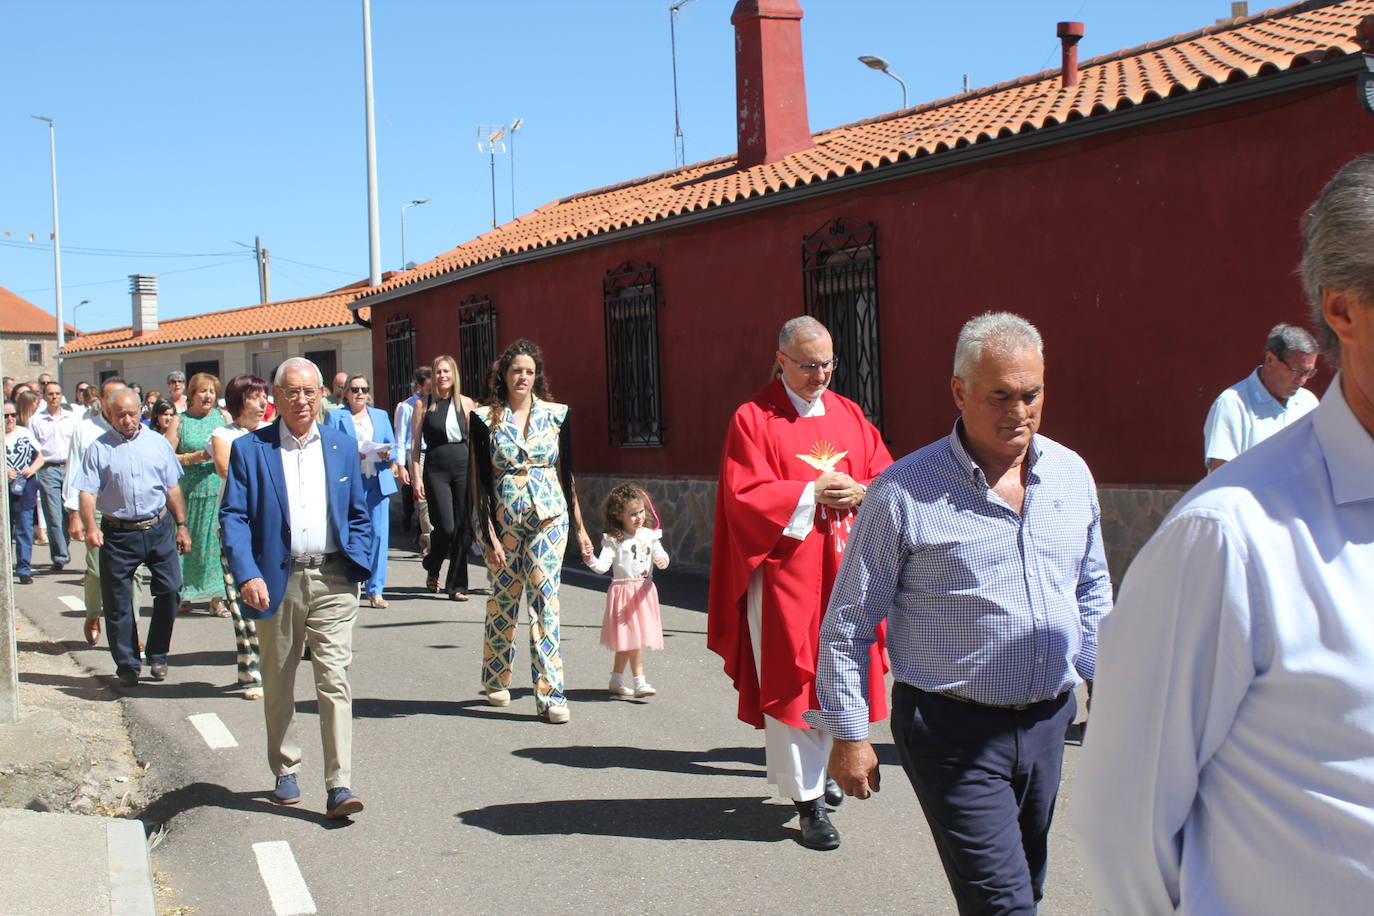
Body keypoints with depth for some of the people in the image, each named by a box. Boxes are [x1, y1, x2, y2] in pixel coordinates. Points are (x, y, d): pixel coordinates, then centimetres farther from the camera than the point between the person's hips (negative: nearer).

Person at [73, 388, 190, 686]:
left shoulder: (157, 443, 8)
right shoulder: (99, 448, 1)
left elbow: (172, 488, 12)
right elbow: (88, 492, -5)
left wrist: (181, 526, 10)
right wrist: (90, 527, -19)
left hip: (158, 528, 1)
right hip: (118, 534, -1)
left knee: (169, 590, -1)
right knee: (117, 603, 4)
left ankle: (157, 654, 18)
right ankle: (127, 664, 17)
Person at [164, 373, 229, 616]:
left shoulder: (223, 417, 12)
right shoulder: (179, 421, 6)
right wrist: (193, 457, -13)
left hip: (219, 490, 1)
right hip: (189, 492, -1)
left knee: (216, 541, -4)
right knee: (186, 543, 0)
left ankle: (217, 598, -1)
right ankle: (184, 596, 11)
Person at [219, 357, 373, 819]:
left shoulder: (342, 446, 10)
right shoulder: (250, 449, 2)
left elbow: (359, 514, 15)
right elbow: (233, 517, -4)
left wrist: (357, 564, 2)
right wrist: (247, 575, -16)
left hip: (332, 581, 0)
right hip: (277, 582, 0)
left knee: (335, 681, -7)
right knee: (278, 685, 12)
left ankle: (339, 786, -8)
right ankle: (285, 772, 30)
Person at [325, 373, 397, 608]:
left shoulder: (381, 415, 21)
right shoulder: (335, 416, 9)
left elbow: (392, 446, 17)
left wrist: (387, 454, -5)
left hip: (379, 481, 3)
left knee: (379, 533, -3)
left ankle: (375, 589, 2)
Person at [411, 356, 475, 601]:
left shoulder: (466, 403, 9)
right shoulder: (424, 404, 5)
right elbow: (415, 442, 4)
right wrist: (416, 476, -4)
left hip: (463, 466, 2)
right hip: (436, 469, -2)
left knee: (464, 527, 0)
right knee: (446, 526, -11)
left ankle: (457, 585, 10)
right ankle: (432, 568, 20)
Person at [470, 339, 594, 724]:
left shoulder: (556, 414, 4)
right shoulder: (485, 418, -1)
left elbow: (567, 473, 8)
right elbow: (482, 479, -3)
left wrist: (579, 527, 8)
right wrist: (490, 535, -9)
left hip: (548, 517, 0)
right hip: (501, 518, 0)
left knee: (545, 602, -6)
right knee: (503, 599, 10)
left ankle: (550, 695, -4)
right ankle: (496, 681, 29)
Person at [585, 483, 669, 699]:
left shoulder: (649, 535, 5)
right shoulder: (614, 540, -8)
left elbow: (660, 555, 0)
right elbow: (603, 566, -14)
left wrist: (662, 560, -23)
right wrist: (590, 560, -34)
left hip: (644, 591, 5)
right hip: (623, 590, -5)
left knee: (627, 641, 12)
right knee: (632, 639, -8)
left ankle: (616, 682, 23)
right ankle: (639, 683, -6)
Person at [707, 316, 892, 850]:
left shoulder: (848, 414, 12)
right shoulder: (753, 419, -3)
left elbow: (885, 477, 10)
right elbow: (745, 496, -11)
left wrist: (858, 494, -11)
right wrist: (811, 494, -17)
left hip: (842, 566, 5)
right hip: (784, 570, -5)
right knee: (791, 680, -4)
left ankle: (817, 771, 30)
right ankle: (808, 798, 1)